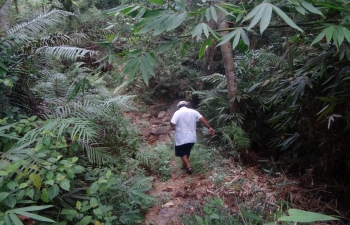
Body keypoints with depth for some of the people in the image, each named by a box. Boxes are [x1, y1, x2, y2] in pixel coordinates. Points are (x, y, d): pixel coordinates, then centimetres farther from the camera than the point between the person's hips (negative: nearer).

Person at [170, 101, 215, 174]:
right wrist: (209, 128, 0)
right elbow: (203, 119, -3)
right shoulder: (193, 112, 3)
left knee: (182, 153, 11)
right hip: (192, 138, 5)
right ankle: (186, 164, 39)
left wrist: (177, 124, 5)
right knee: (187, 152, 24)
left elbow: (172, 124, -17)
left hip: (181, 138, -5)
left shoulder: (177, 113, -8)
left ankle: (188, 167, -1)